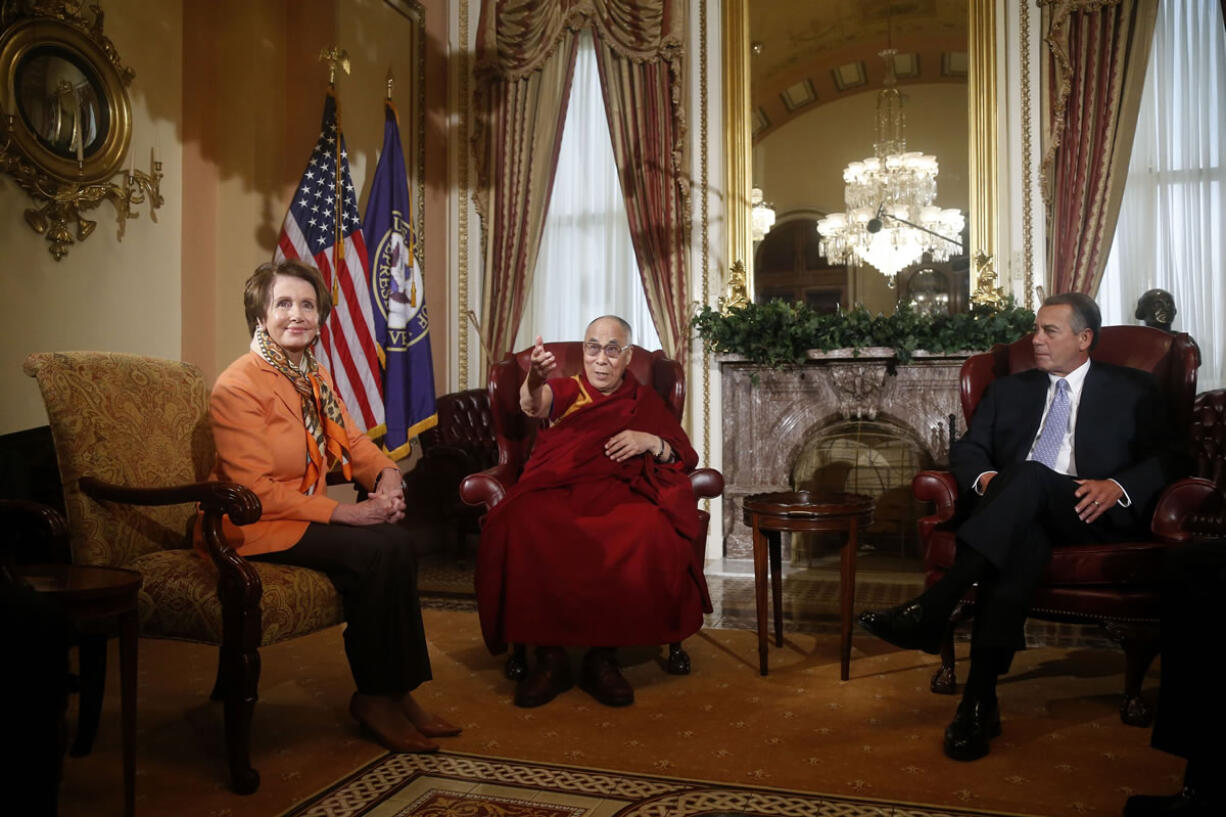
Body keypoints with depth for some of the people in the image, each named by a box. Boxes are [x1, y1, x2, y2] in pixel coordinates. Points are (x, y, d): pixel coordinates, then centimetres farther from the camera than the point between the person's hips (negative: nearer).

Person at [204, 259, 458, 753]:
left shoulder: (314, 376, 10)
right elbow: (255, 492, -20)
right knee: (376, 551, -24)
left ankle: (395, 691, -6)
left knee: (397, 543, -17)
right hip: (250, 528, -7)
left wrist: (387, 476, -13)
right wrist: (345, 513, -24)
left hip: (304, 513, 7)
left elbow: (355, 443, 10)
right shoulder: (237, 387, -15)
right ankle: (374, 698, -7)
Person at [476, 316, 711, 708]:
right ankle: (549, 656, -23)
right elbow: (535, 403, -9)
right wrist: (535, 380, -34)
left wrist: (651, 442, -3)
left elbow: (687, 457, 17)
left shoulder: (645, 400, 22)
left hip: (617, 495, 1)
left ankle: (603, 657, -21)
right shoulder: (567, 390, 17)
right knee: (523, 525, -36)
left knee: (649, 530, -35)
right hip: (556, 492, 0)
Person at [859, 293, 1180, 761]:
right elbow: (967, 449, 17)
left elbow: (1165, 458, 9)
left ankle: (929, 611, -44)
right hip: (1021, 514, 2)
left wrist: (1117, 487, -12)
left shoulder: (1132, 390, 18)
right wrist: (985, 477, -7)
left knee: (1030, 476, -35)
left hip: (1091, 515, -2)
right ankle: (979, 701, -42)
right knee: (1021, 538, -37)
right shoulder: (1009, 390, 26)